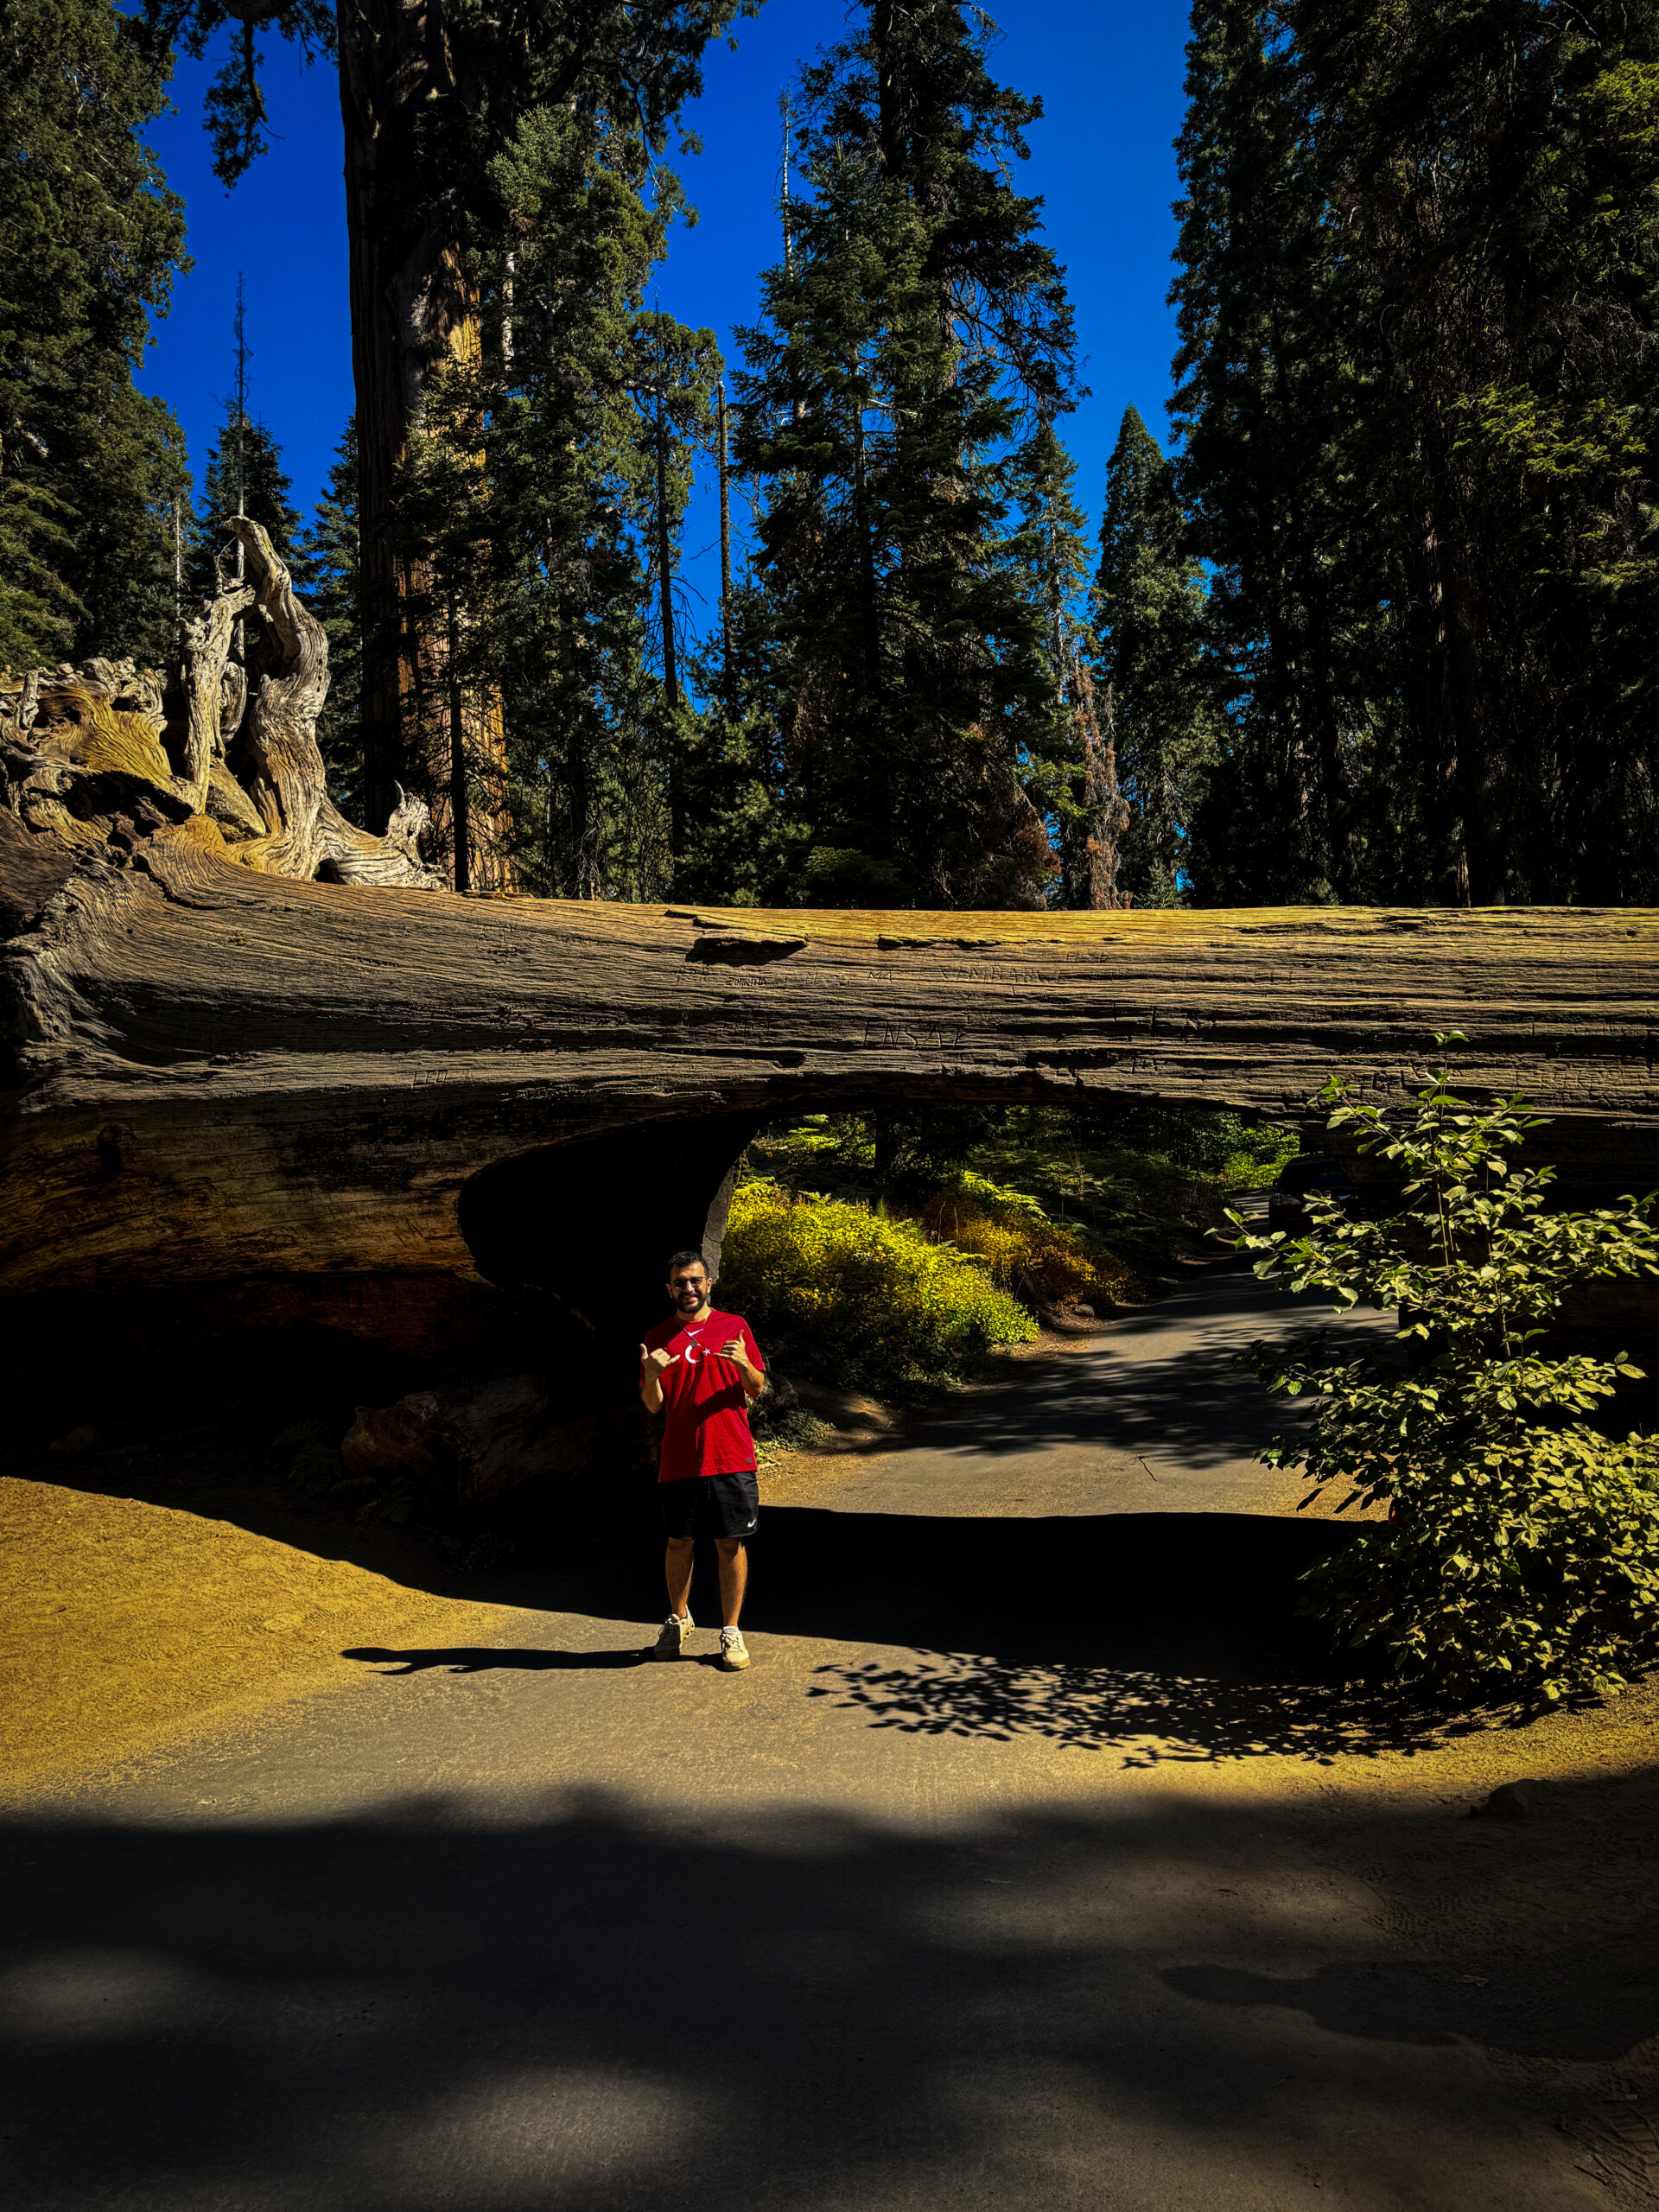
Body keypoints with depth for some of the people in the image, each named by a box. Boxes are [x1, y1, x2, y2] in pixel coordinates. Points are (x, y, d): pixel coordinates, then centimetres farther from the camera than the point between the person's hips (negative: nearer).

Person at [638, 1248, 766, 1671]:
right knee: (680, 1543, 9)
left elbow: (757, 1390, 7)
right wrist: (652, 1375, -15)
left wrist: (745, 1366, -15)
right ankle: (678, 1620, 30)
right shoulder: (657, 1338, 7)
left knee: (731, 1543, 2)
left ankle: (731, 1631, 14)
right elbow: (652, 1404, 6)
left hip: (731, 1458, -1)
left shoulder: (735, 1327, 5)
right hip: (679, 1461, 1)